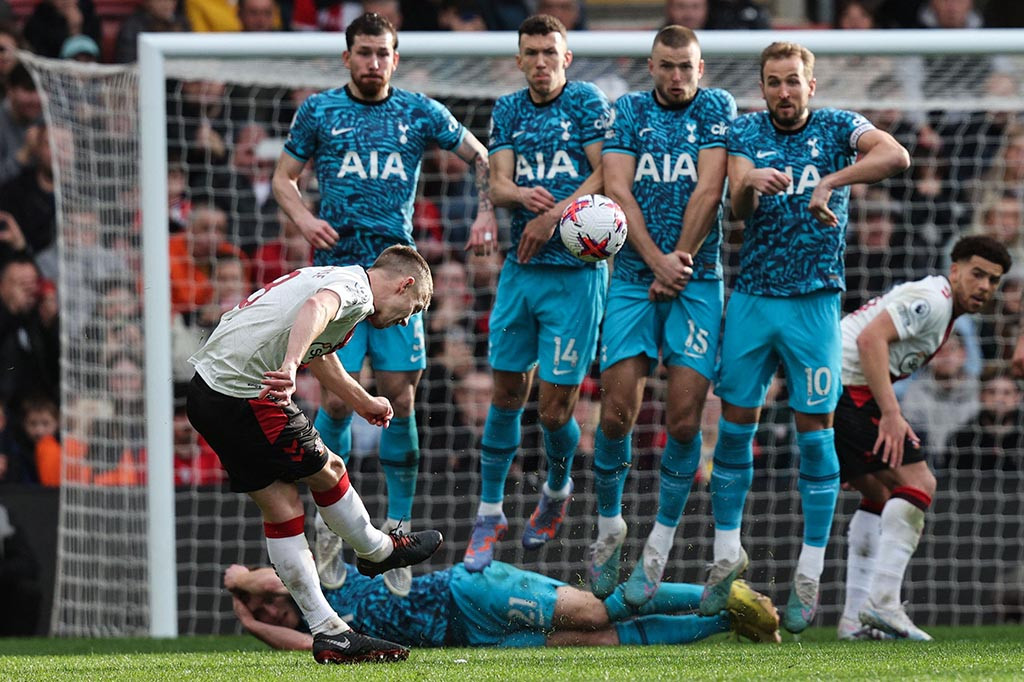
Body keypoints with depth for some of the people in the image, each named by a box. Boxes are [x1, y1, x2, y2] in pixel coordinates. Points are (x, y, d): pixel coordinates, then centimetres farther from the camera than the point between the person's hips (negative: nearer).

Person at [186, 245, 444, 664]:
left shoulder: (333, 279, 23)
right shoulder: (355, 287, -8)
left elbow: (319, 354, 44)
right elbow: (316, 308, -33)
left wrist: (365, 403, 62)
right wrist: (290, 366, -50)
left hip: (207, 391, 10)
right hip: (243, 399, -10)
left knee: (281, 505, 11)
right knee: (327, 473, 9)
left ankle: (328, 634, 13)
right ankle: (378, 551, 33)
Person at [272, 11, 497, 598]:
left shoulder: (420, 113, 8)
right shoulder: (319, 111, 6)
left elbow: (481, 157, 19)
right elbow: (284, 178, 14)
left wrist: (487, 214, 4)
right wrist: (305, 220, -6)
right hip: (338, 272, -1)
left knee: (400, 399, -3)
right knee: (337, 400, -8)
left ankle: (398, 531, 4)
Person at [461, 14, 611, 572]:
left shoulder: (588, 103, -3)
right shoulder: (508, 111, 11)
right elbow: (497, 184, 3)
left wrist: (554, 216, -18)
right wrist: (523, 195, -20)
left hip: (576, 269, -4)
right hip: (520, 268, 4)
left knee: (554, 406, -3)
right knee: (507, 394, 4)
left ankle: (557, 489, 25)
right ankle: (489, 514, 13)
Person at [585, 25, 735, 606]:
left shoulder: (717, 109, 4)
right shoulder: (629, 112, 8)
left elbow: (708, 191, -4)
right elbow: (617, 189, -2)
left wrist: (680, 263, -9)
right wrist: (656, 261, -12)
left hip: (697, 280, -1)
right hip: (633, 278, 1)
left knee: (685, 417, -8)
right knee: (618, 411, -7)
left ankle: (659, 550, 3)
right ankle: (609, 527, 15)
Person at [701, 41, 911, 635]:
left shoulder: (838, 128, -1)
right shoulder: (747, 132, 5)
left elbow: (897, 156, -20)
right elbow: (738, 207, -10)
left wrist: (831, 181, -32)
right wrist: (751, 183, -33)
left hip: (814, 301, -2)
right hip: (752, 297, 2)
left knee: (815, 430, -2)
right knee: (736, 423, 4)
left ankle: (810, 574, 2)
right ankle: (729, 552, 19)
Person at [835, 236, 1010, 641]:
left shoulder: (936, 306, 22)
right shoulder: (932, 299, -10)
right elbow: (871, 338, -23)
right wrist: (891, 414, -28)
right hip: (848, 389, -11)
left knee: (881, 496, 17)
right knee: (916, 484, -13)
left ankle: (856, 616, 13)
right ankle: (882, 602, -19)